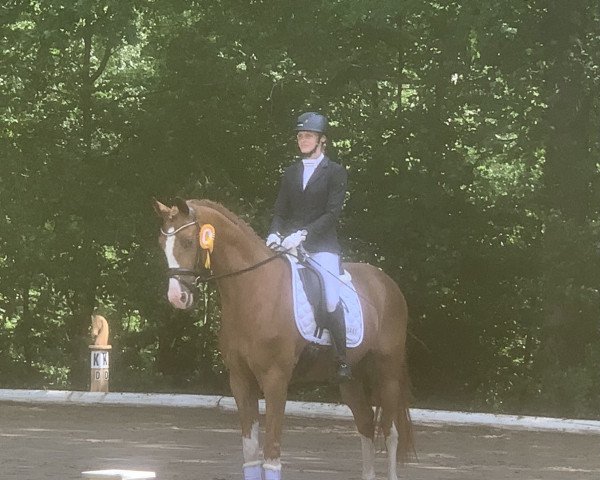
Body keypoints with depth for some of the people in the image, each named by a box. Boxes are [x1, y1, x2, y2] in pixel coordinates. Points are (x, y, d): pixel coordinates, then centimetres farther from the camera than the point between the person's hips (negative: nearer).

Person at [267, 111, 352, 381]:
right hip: (290, 246, 5)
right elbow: (280, 212, 14)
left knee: (331, 300, -24)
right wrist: (274, 234, -8)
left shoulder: (335, 172, 1)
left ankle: (342, 358, -13)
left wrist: (302, 234, -19)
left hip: (322, 248, -5)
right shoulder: (291, 173, 17)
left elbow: (332, 213, -9)